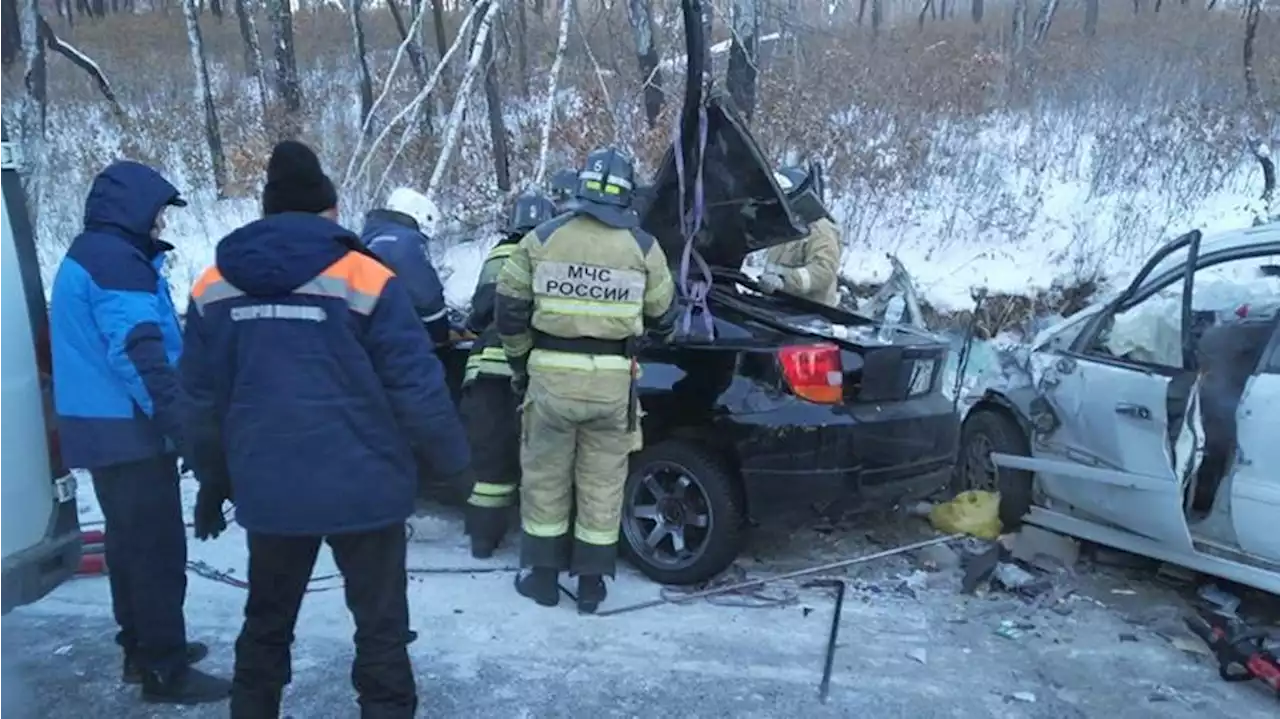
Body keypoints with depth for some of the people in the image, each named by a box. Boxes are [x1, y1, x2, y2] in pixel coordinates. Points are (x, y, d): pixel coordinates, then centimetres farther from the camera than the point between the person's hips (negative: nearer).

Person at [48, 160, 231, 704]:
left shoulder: (86, 256, 18)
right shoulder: (117, 259, -15)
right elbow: (137, 353, -23)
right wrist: (181, 422, -23)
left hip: (102, 425, 11)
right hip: (127, 428, -10)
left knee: (130, 541, 18)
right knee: (157, 546, -5)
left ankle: (141, 648, 29)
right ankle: (164, 668, 1)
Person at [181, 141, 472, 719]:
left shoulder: (214, 287, 3)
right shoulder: (366, 279, -10)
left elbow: (204, 399, 8)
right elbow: (416, 386, -11)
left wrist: (213, 481, 20)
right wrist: (454, 458, 2)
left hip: (269, 490, 4)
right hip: (362, 487, -4)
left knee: (266, 623, 23)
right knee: (381, 628, 9)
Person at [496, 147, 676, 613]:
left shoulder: (541, 239, -1)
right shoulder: (643, 247, -1)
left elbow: (509, 311, 0)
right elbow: (662, 318, 7)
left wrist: (519, 361, 14)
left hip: (551, 375, 0)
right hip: (612, 381, 0)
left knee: (544, 477, 14)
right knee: (602, 483, 11)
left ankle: (542, 577, 23)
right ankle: (591, 584, 20)